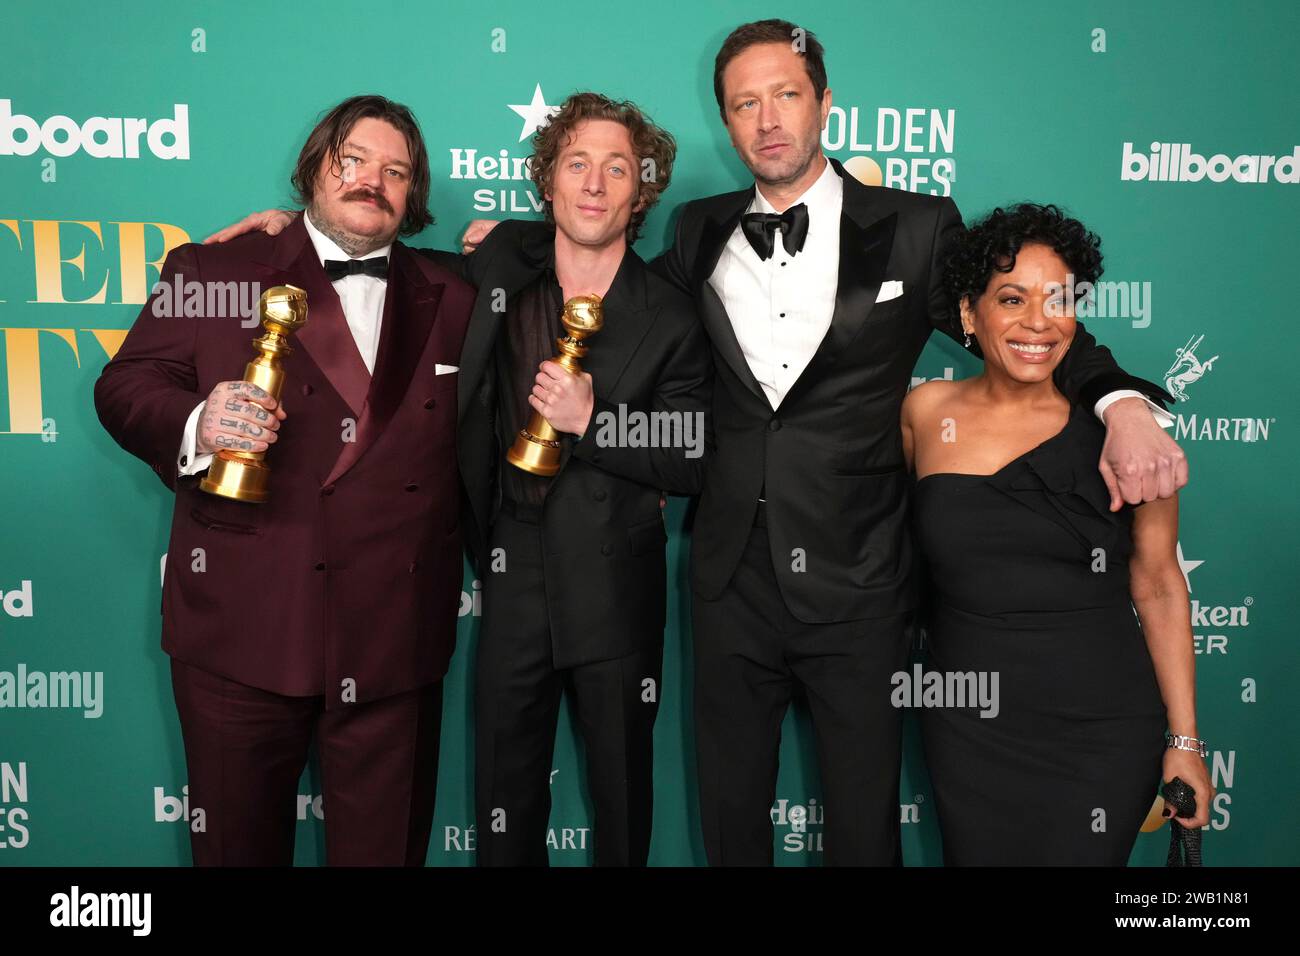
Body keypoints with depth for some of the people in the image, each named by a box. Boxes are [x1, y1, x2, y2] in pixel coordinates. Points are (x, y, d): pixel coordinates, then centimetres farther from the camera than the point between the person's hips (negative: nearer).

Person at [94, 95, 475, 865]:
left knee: (387, 843, 13)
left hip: (396, 636, 2)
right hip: (243, 624, -1)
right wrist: (196, 424, -18)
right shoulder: (211, 271, 6)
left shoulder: (449, 297, 13)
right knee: (239, 839, 14)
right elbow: (124, 388, 1)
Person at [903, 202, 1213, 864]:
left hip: (1100, 731, -1)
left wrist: (1184, 741, -1)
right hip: (967, 727, 2)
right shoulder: (926, 411, -3)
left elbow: (1159, 586, -2)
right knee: (975, 856, 15)